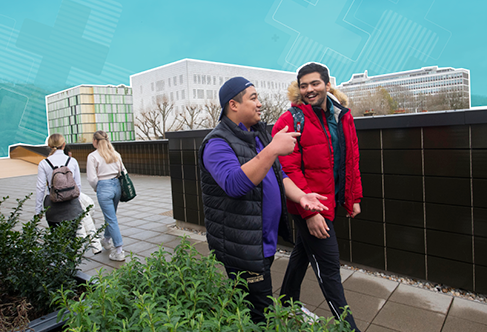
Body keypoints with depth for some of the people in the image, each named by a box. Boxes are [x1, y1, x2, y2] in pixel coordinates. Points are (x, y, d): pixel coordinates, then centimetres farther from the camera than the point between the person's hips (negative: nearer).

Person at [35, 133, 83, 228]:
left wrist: (38, 211, 7)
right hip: (71, 204, 0)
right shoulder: (72, 161, -1)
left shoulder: (43, 164, -3)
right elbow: (78, 185, 3)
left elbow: (40, 188, -1)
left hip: (53, 205, 0)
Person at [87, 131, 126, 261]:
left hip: (104, 188, -6)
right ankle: (107, 240, 43)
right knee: (110, 216, 23)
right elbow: (122, 171, 11)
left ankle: (119, 251, 1)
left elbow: (92, 178, -10)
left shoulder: (93, 156, -8)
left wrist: (96, 188, 9)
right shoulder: (115, 154, 7)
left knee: (111, 219, -2)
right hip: (116, 186, 6)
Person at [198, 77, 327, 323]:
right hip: (241, 248, -8)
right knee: (260, 315, 3)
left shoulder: (260, 134, 12)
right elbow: (235, 184, -34)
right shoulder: (218, 143, -17)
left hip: (264, 243, 9)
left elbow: (278, 175, 15)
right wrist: (273, 149, -35)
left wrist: (300, 196, -2)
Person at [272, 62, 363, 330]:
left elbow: (351, 160, 12)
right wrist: (309, 211, -22)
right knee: (329, 267, 2)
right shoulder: (290, 122, -14)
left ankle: (288, 304, 45)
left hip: (330, 201, 8)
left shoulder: (343, 116, 7)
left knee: (303, 252, 23)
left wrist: (354, 197, 11)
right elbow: (289, 171, -19)